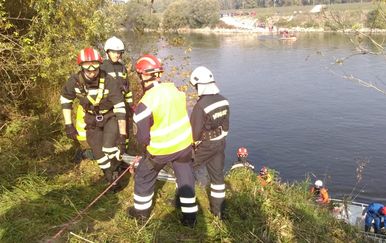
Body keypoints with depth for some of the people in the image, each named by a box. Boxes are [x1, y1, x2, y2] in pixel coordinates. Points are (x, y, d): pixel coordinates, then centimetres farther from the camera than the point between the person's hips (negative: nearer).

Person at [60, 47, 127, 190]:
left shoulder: (108, 82, -29)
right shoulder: (75, 81, -21)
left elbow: (120, 108, -26)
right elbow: (65, 100, -3)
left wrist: (122, 136, -26)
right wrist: (68, 125, -5)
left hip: (111, 117, -3)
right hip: (92, 120, 3)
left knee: (109, 148, -24)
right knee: (99, 154, 5)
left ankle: (116, 168, 8)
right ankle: (112, 180, 30)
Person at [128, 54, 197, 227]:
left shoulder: (145, 104, -23)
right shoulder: (174, 89, -8)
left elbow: (142, 138, -16)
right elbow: (179, 114, 4)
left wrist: (144, 141, 6)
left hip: (161, 149, -4)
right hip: (184, 143, 4)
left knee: (144, 177, 20)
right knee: (185, 178, 17)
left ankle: (141, 212, 37)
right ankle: (190, 217, 27)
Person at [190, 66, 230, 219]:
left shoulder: (201, 105, -24)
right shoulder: (223, 101, -3)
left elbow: (195, 131, -18)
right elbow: (226, 125, 7)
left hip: (204, 145, -6)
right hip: (220, 143, 6)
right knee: (217, 175, 15)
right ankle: (218, 209, 25)